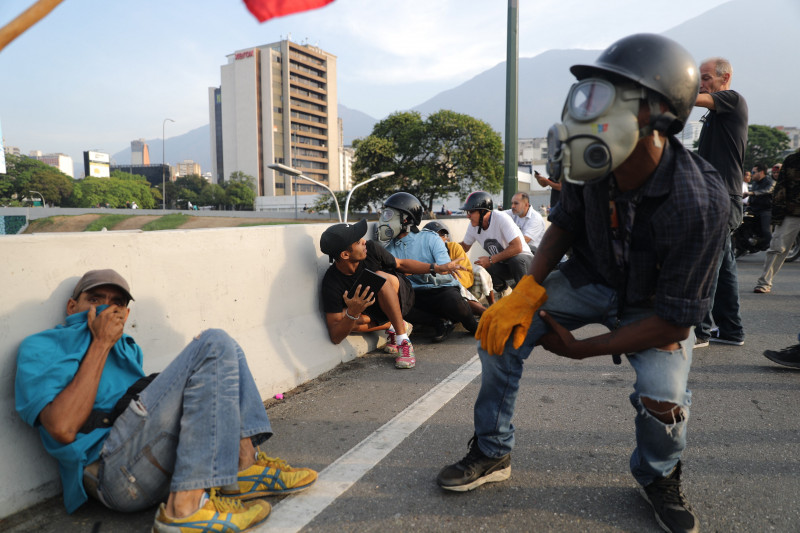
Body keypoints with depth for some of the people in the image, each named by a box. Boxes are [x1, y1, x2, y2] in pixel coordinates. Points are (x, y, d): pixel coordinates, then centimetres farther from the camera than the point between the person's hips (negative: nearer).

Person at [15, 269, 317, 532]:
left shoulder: (126, 348, 28)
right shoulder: (41, 346, 5)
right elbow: (63, 428, -12)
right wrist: (101, 344, -7)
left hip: (167, 464, 8)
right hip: (116, 471, -8)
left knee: (223, 350, 13)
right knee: (215, 345, -16)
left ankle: (245, 463, -6)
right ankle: (186, 506, -25)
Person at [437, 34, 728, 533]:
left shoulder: (699, 202, -34)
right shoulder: (595, 168, -21)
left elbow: (675, 321, -27)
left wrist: (579, 349, -21)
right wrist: (528, 289, -17)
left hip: (655, 303, -3)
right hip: (593, 277, 4)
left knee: (663, 401, -26)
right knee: (502, 327, -13)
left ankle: (658, 476, 14)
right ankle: (493, 453, 8)